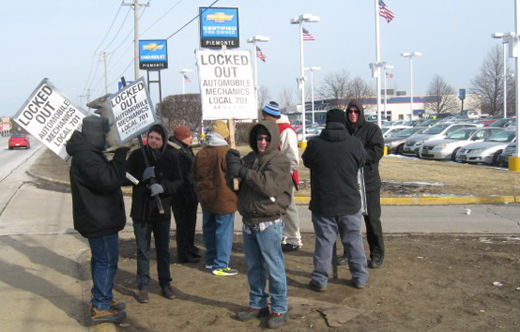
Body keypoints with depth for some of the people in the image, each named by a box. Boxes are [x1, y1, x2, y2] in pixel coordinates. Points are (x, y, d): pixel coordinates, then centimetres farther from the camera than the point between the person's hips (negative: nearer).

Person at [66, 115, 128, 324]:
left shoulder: (89, 153, 13)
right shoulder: (85, 156, -22)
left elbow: (106, 175, 17)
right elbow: (109, 180, -29)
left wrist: (119, 157, 4)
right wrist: (120, 156, -21)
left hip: (98, 218, 11)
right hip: (99, 219, -11)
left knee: (101, 259, 19)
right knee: (106, 261, -5)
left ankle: (102, 300, 32)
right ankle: (101, 308, 2)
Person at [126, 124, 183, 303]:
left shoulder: (170, 157, -2)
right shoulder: (137, 155, -5)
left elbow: (178, 181, -4)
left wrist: (163, 186, -22)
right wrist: (142, 176, -23)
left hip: (163, 209, 1)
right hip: (141, 209, -1)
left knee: (163, 249, 13)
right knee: (143, 250, 6)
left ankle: (165, 284, 26)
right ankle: (143, 287, 16)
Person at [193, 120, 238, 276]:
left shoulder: (201, 153, 3)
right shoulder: (226, 152, -16)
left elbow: (195, 176, 13)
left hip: (206, 198, 7)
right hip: (224, 199, -7)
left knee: (209, 230, 18)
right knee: (224, 231, 0)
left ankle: (210, 260, 29)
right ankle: (220, 265, 3)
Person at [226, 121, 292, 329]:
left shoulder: (279, 161, -10)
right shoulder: (250, 158, 10)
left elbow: (269, 185, -26)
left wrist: (243, 171, -21)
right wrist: (233, 167, -11)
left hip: (268, 224, -7)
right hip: (249, 222, 7)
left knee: (274, 268, 0)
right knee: (254, 267, 17)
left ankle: (279, 309, 13)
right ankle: (257, 304, 30)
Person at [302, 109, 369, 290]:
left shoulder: (315, 144, -10)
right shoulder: (354, 143, -9)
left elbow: (306, 161, 7)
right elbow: (362, 161, 8)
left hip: (322, 204, 0)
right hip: (350, 203, 1)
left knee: (324, 241, 7)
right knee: (354, 239, 13)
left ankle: (320, 280, 13)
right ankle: (360, 277, 22)